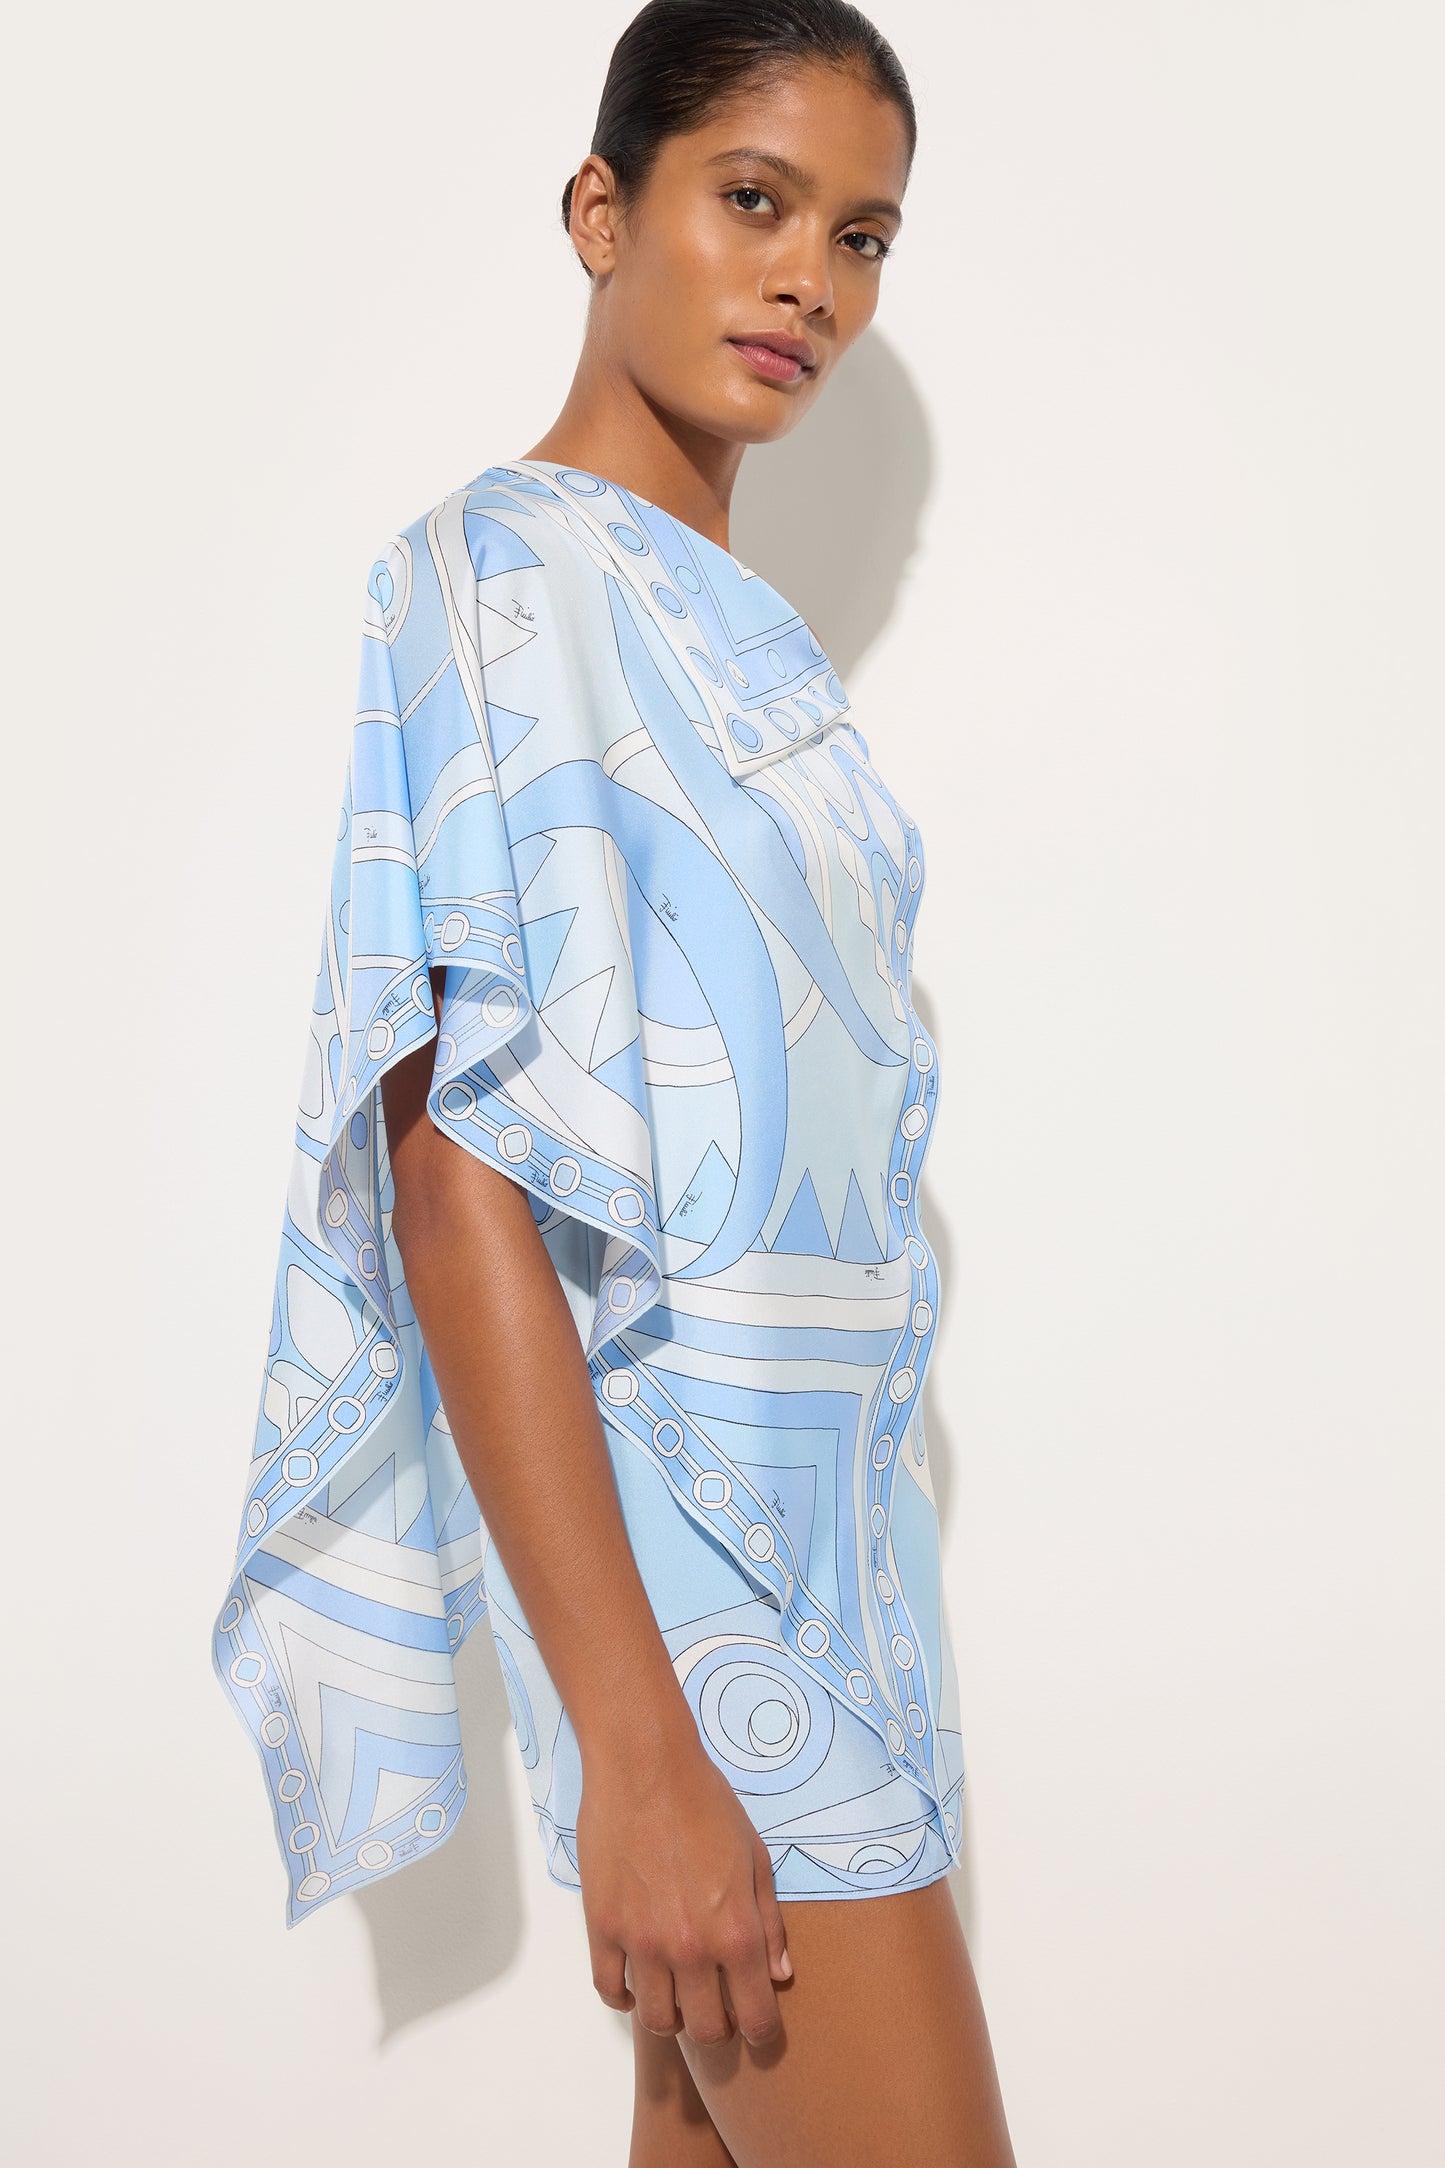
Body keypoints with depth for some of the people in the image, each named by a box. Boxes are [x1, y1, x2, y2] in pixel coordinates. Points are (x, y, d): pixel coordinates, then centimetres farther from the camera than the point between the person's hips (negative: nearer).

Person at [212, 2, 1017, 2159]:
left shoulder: (724, 615, 16)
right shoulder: (507, 575, -11)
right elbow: (457, 1172, -19)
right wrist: (636, 1755, -24)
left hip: (824, 1493, 8)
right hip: (679, 1528, -8)